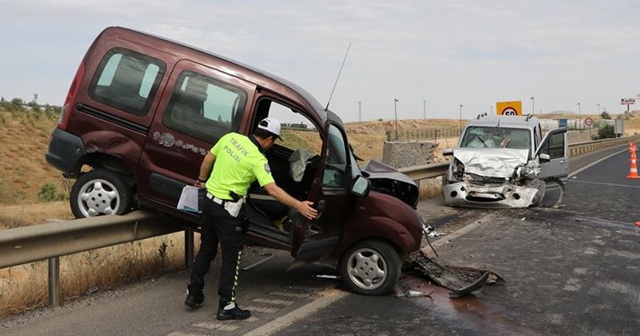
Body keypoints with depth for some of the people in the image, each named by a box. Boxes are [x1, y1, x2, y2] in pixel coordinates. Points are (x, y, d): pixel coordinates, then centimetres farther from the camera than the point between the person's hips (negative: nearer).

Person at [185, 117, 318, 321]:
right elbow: (272, 190, -26)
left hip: (209, 201, 7)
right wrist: (298, 206, -24)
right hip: (227, 209, -7)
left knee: (206, 249, 20)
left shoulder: (230, 138, 1)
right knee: (231, 256, 3)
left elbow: (208, 158, 11)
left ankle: (193, 294, 28)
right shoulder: (257, 159, -18)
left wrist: (202, 180, 27)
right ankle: (226, 306, 6)